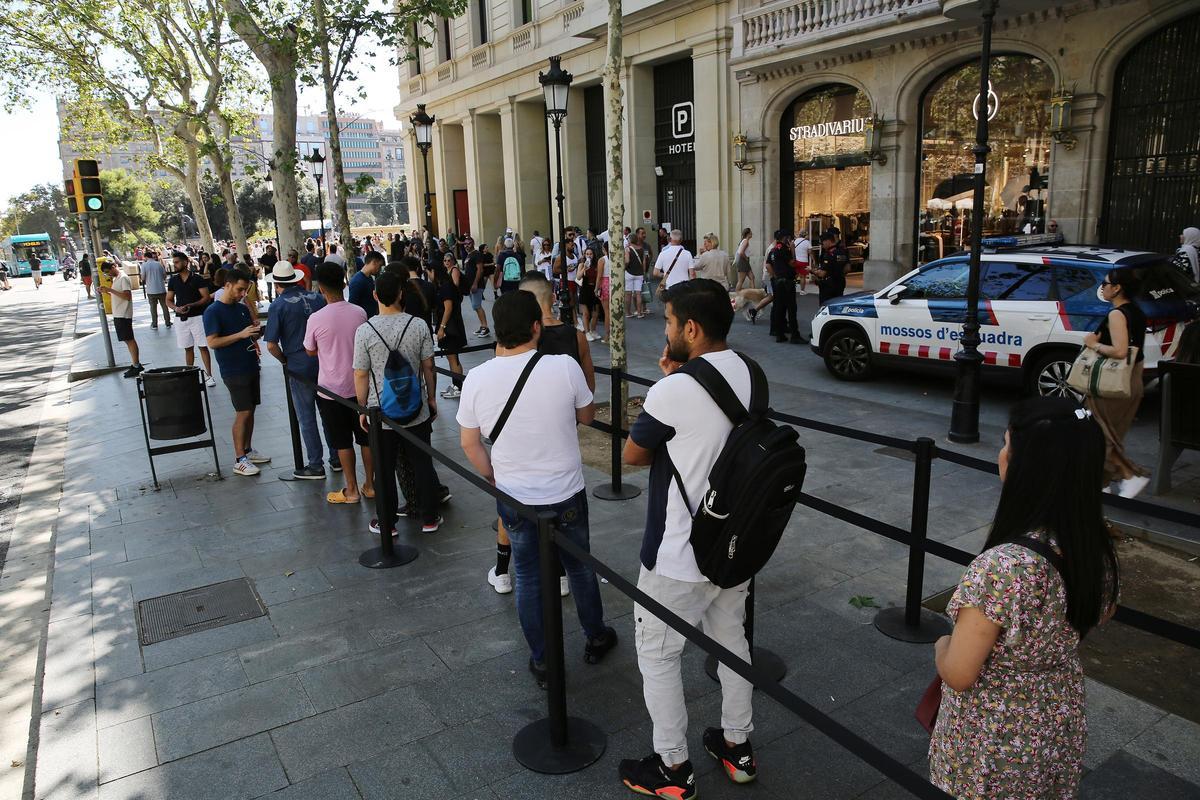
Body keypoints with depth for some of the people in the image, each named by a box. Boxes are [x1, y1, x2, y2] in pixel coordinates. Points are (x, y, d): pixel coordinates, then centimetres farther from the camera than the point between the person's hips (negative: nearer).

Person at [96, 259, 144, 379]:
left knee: (129, 340, -5)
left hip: (123, 315, -9)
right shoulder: (116, 279, 16)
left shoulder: (123, 278, -13)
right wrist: (105, 292, 6)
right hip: (118, 315, 9)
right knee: (128, 340, 11)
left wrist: (110, 290, -22)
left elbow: (127, 296, -23)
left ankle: (136, 366, -1)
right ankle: (136, 364, 16)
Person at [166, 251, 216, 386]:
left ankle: (208, 375, 0)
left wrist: (190, 305, -19)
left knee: (203, 347, -3)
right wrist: (176, 308, -10)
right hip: (180, 318, 4)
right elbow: (169, 300, 12)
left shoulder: (197, 278, -4)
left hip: (197, 316, -4)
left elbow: (206, 298, -7)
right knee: (187, 348, 10)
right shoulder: (173, 280, 8)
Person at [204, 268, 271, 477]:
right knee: (243, 412, -7)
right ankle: (240, 461, -1)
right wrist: (241, 335, -23)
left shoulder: (242, 308, 11)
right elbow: (212, 342, -17)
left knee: (250, 410, 12)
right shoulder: (213, 311, -10)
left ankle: (248, 450, 24)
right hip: (233, 371, -7)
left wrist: (254, 334, -2)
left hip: (251, 367, 7)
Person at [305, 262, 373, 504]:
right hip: (360, 385, 3)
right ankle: (370, 485, 24)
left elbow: (310, 351, -1)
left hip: (331, 390, -3)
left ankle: (351, 490, 18)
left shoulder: (316, 319, -17)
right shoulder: (360, 313, -7)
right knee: (366, 438, 14)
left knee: (343, 442, 8)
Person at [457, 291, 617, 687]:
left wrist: (496, 479, 12)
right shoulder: (564, 367, -19)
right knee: (579, 568, 21)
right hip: (566, 495, -1)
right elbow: (587, 415, -1)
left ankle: (542, 662, 30)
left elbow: (469, 442, -2)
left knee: (528, 578, 17)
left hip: (513, 500, 1)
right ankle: (595, 639, 42)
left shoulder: (477, 379, -13)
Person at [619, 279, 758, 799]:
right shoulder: (750, 374, -2)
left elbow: (632, 454, -10)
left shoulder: (672, 392, -26)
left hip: (680, 555, -7)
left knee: (657, 656, 12)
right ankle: (737, 746, 40)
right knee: (731, 640, 23)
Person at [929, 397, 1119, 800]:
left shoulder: (1003, 565, -36)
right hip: (1062, 729, 6)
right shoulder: (1096, 549, -12)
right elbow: (1101, 613, 11)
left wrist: (942, 645, -7)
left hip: (994, 749, -6)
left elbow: (958, 675, -27)